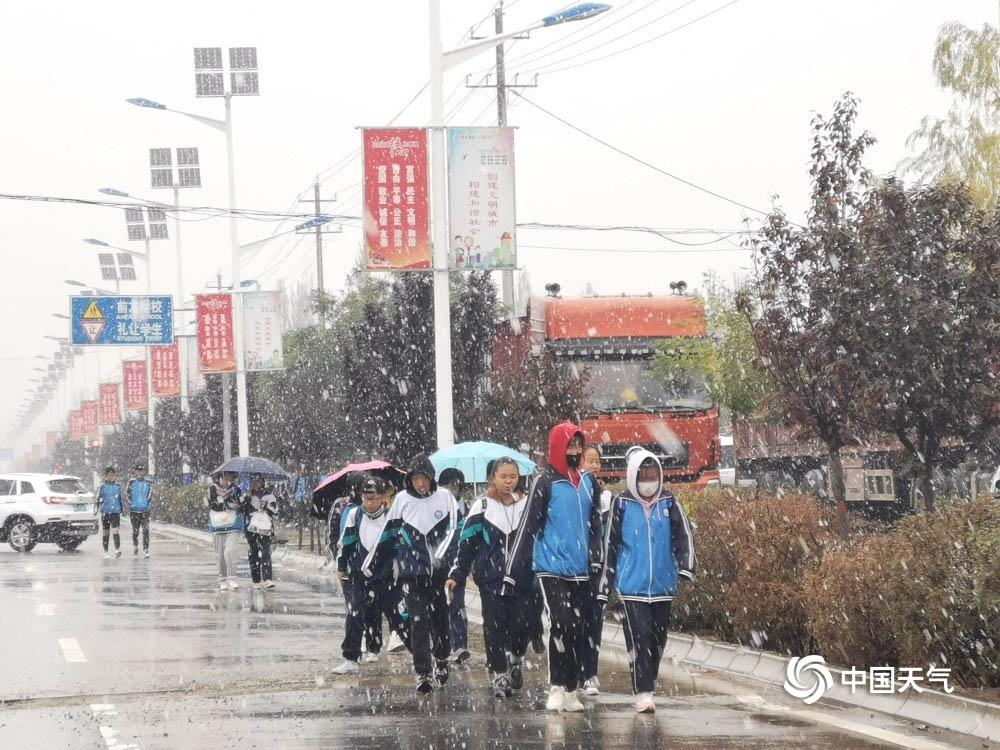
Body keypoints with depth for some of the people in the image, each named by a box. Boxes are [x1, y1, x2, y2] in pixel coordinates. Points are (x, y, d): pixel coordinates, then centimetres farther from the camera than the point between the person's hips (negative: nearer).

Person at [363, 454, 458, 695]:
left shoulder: (444, 497, 0)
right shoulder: (402, 500, 3)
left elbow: (454, 529, -5)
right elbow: (387, 535, 10)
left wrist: (441, 554, -22)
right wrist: (369, 566, 13)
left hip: (439, 572, 0)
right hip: (411, 573, 0)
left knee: (440, 619, 10)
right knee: (418, 623, -6)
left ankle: (441, 661, 33)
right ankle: (422, 673, -5)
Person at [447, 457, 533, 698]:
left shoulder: (526, 505, 8)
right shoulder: (482, 507, 1)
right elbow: (467, 543, 2)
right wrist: (457, 575, -2)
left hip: (521, 578, 2)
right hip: (491, 578, -2)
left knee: (522, 624, -4)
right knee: (494, 626, -1)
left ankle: (515, 659, 24)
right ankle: (498, 674, 8)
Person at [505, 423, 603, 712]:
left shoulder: (588, 482, 10)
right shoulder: (545, 483, -6)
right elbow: (528, 527, -7)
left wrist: (596, 560, 10)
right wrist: (512, 570, -9)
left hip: (580, 571, 5)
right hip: (552, 568, -5)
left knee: (578, 630, 7)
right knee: (561, 622, -17)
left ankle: (571, 690, 14)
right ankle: (556, 688, -11)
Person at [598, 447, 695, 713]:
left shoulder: (668, 502, 2)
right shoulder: (622, 504, -2)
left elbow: (683, 535, 0)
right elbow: (610, 544, 4)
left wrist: (685, 567, -17)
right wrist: (606, 583, 5)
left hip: (663, 585, 3)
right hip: (632, 586, -3)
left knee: (658, 640, 9)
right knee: (639, 638, -10)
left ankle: (648, 684, 23)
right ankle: (643, 694, -9)